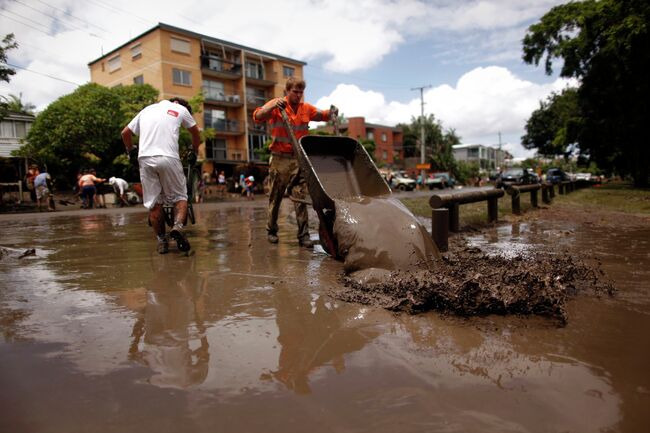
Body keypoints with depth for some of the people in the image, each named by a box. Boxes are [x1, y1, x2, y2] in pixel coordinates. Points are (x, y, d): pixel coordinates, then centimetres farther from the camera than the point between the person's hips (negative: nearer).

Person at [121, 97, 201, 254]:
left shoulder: (147, 109, 26)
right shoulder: (181, 109, 16)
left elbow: (125, 132, 26)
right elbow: (196, 133, 26)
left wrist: (130, 150, 40)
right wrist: (194, 152, 40)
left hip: (145, 158, 3)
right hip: (169, 158, -3)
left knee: (154, 203, 8)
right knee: (180, 196, 8)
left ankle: (161, 241, 10)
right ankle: (178, 226, -17)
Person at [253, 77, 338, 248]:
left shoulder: (306, 108, 10)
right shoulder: (276, 104, -2)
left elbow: (322, 115, 22)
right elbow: (257, 116, -14)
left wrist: (331, 112, 0)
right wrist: (274, 106, -29)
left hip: (299, 158, 3)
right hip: (280, 158, -2)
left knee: (301, 197, -3)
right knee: (276, 196, 8)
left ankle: (303, 235, 1)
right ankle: (271, 230, 24)